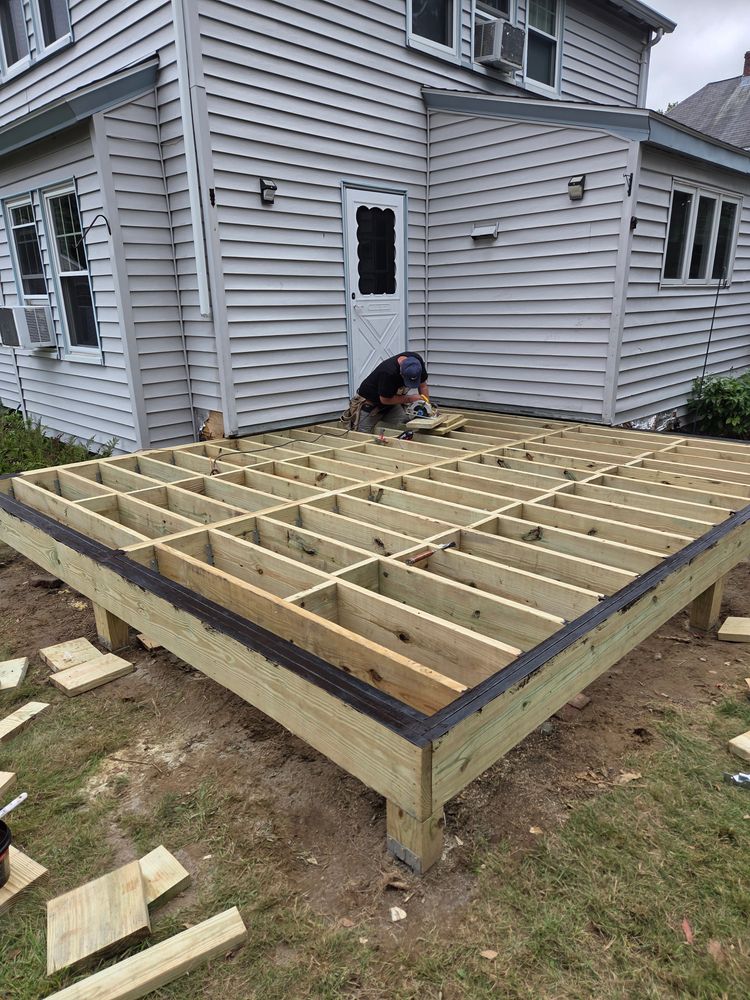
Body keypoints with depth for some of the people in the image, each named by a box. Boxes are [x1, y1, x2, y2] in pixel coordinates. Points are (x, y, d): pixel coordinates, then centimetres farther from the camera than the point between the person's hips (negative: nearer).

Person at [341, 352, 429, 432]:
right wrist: (409, 399, -24)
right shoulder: (388, 372, -39)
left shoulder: (417, 360, -20)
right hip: (369, 403, -5)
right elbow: (385, 399, -27)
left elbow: (423, 386, -7)